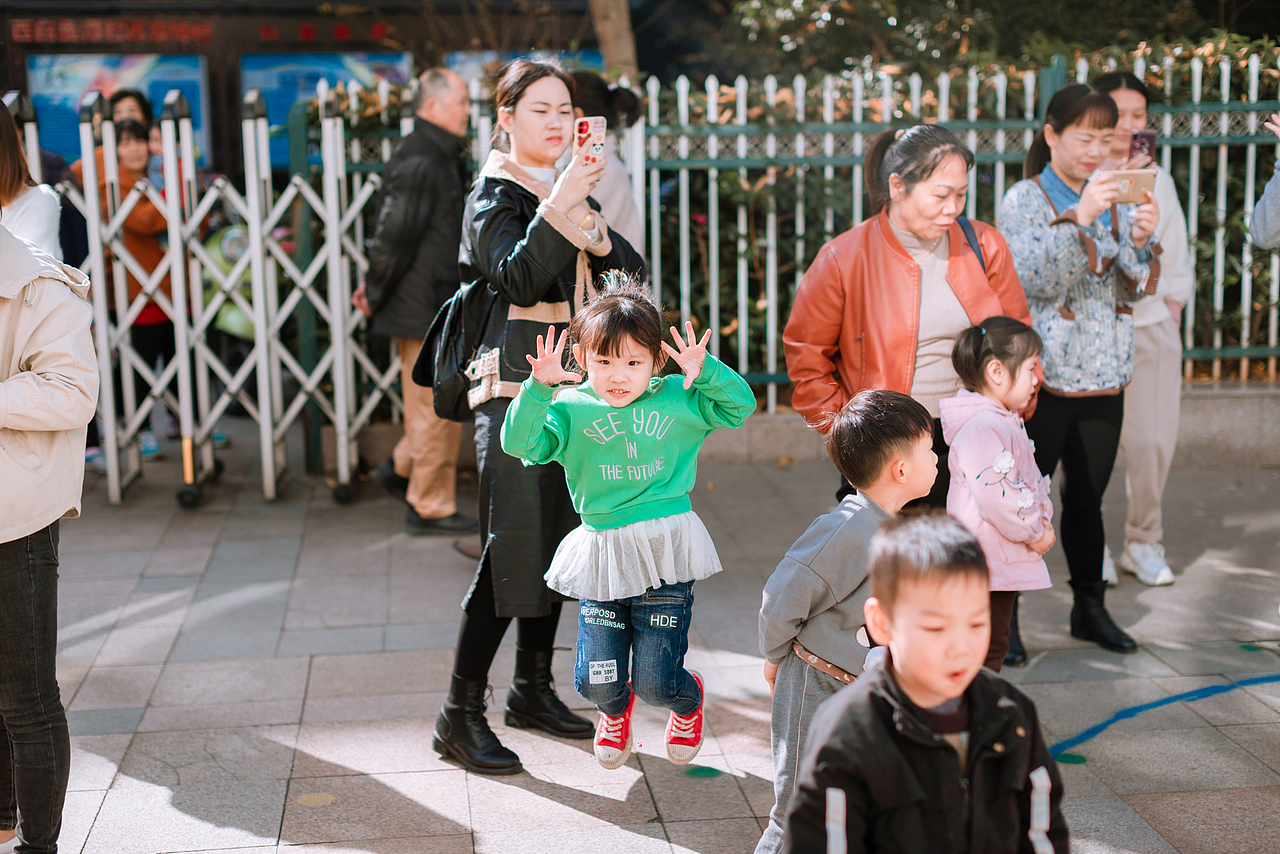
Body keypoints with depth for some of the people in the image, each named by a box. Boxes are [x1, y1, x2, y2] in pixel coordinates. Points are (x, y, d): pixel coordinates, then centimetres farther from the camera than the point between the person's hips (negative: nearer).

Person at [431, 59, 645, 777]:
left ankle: (534, 688, 24)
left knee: (559, 540, 11)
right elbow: (519, 280, -23)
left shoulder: (568, 191, 17)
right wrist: (557, 206, -32)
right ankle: (461, 715, -4)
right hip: (515, 390, -8)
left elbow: (633, 271, 9)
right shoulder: (496, 195, -5)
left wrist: (595, 235, -11)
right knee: (513, 548, -11)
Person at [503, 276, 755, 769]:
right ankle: (615, 709, 41)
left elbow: (740, 405, 4)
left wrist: (705, 371, -11)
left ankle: (689, 699, 39)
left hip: (665, 553, -1)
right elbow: (518, 442, -12)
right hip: (600, 554, 1)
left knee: (657, 682, 0)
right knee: (596, 682, 1)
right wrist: (539, 388, -24)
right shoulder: (569, 411, -1)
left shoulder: (678, 401, 4)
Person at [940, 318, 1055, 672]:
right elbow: (994, 496, -27)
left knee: (993, 646, 17)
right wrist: (1034, 532, -15)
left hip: (1008, 561, 10)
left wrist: (1042, 518, 5)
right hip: (985, 562, -10)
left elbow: (1030, 480, 23)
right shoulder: (981, 428, -21)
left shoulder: (1007, 422, 14)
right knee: (985, 649, -4)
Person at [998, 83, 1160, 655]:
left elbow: (1137, 289, 7)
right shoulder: (1023, 200, -4)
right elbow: (1033, 278, -17)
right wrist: (1076, 218, -26)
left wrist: (1142, 238, -11)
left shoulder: (1114, 202, 11)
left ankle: (1090, 608, 27)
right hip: (1042, 376, -5)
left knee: (1087, 501, 14)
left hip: (1104, 378, 5)